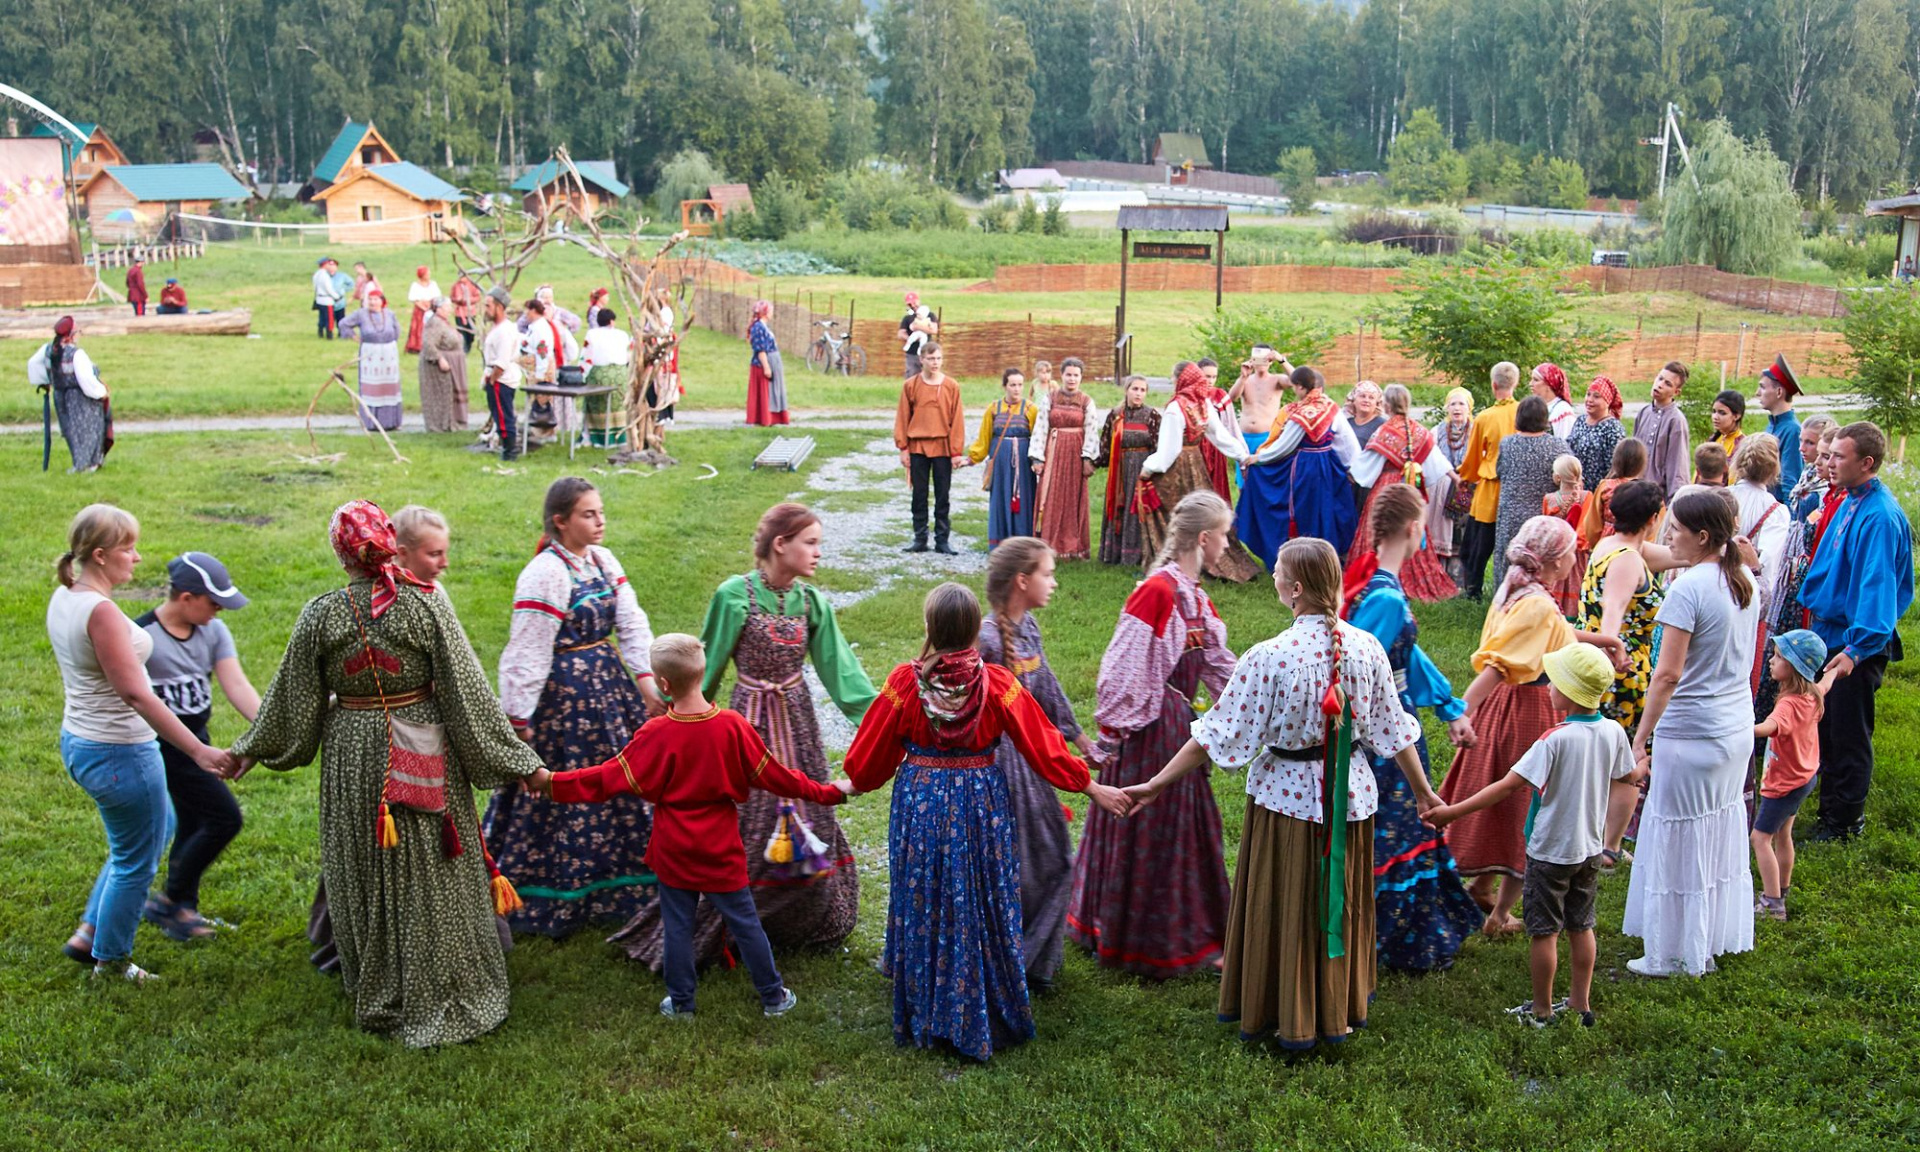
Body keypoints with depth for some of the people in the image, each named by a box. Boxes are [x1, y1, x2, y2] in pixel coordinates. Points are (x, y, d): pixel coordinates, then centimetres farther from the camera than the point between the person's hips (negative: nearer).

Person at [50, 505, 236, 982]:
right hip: (119, 754, -10)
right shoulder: (101, 611, -25)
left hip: (79, 741, 10)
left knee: (152, 835, 26)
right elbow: (135, 694, -28)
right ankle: (110, 961, 26)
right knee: (135, 863, 9)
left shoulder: (63, 599, 4)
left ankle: (89, 934, 32)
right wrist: (199, 751, -29)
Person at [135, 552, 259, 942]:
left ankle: (182, 910, 32)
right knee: (224, 818, -9)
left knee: (194, 824, 16)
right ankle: (168, 902, 7)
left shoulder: (213, 631, -1)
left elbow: (236, 684, -9)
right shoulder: (142, 637, -19)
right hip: (165, 746, -7)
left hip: (197, 737, 7)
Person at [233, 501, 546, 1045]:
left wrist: (252, 750, 20)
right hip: (423, 754, -1)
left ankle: (378, 998, 29)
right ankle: (446, 996, 19)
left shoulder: (321, 615, -8)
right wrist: (514, 759, -3)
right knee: (432, 876, 9)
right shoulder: (425, 603, -12)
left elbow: (292, 699, 2)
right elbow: (467, 692, -10)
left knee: (365, 877, 15)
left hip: (352, 755, 1)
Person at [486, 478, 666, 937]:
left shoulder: (604, 562, 6)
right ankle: (554, 902, 19)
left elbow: (632, 625, 7)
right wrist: (519, 719, -17)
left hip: (609, 686, 8)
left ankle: (616, 889, 30)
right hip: (563, 694, -8)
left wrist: (647, 685, 1)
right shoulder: (545, 573, -17)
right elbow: (527, 651, -18)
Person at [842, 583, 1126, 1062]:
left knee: (924, 908, 13)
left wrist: (852, 783, 21)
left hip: (919, 803, 0)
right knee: (982, 907, 12)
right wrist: (1092, 787, 9)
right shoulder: (997, 683, -11)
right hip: (982, 803, 0)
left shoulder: (906, 681, -11)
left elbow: (869, 755, -1)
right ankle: (986, 1021, 22)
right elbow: (1042, 744, -3)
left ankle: (925, 1020, 25)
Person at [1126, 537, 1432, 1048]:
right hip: (1349, 796, 4)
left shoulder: (1270, 657, -21)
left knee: (1281, 906, 13)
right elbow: (1394, 730, 0)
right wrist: (1422, 791, 15)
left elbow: (1218, 732, -18)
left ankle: (1286, 1019, 28)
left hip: (1286, 795, -4)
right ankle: (1339, 1011, 35)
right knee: (1341, 901, 20)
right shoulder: (1365, 647, -8)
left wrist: (1157, 785, -10)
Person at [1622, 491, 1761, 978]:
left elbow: (1668, 674, -22)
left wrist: (1640, 738, -17)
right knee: (1721, 834, 19)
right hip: (1738, 728, 8)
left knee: (1680, 844, 4)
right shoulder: (1746, 580, 4)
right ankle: (1715, 939, 31)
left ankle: (1675, 955, 15)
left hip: (1690, 734, -8)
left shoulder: (1689, 588, -20)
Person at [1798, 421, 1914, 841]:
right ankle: (1831, 809, 31)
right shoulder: (1850, 501, 6)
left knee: (1848, 736, 4)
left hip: (1855, 646, -9)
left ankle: (1844, 822, 18)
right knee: (1826, 728, 18)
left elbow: (1877, 586, -29)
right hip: (1829, 632, 9)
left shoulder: (1880, 516, -22)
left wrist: (1856, 648, -35)